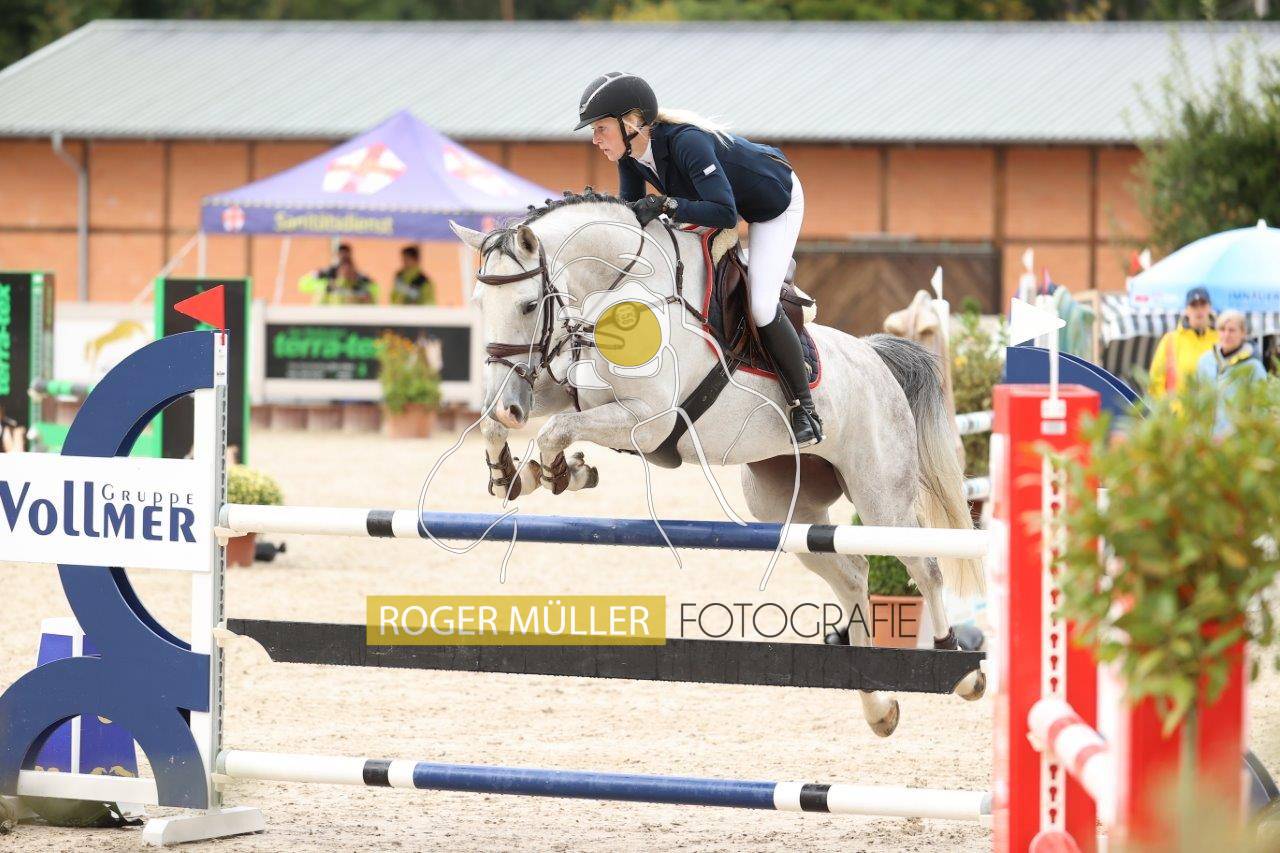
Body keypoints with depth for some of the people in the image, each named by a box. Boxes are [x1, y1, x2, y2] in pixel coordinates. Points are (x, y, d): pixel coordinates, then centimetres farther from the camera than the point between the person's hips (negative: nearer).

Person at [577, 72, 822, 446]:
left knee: (761, 307, -17)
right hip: (727, 194, 8)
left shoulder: (686, 142, -41)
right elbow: (631, 208, -4)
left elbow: (725, 213, -46)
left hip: (776, 202, -8)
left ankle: (804, 408, 0)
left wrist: (665, 204, -51)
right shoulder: (629, 156, -17)